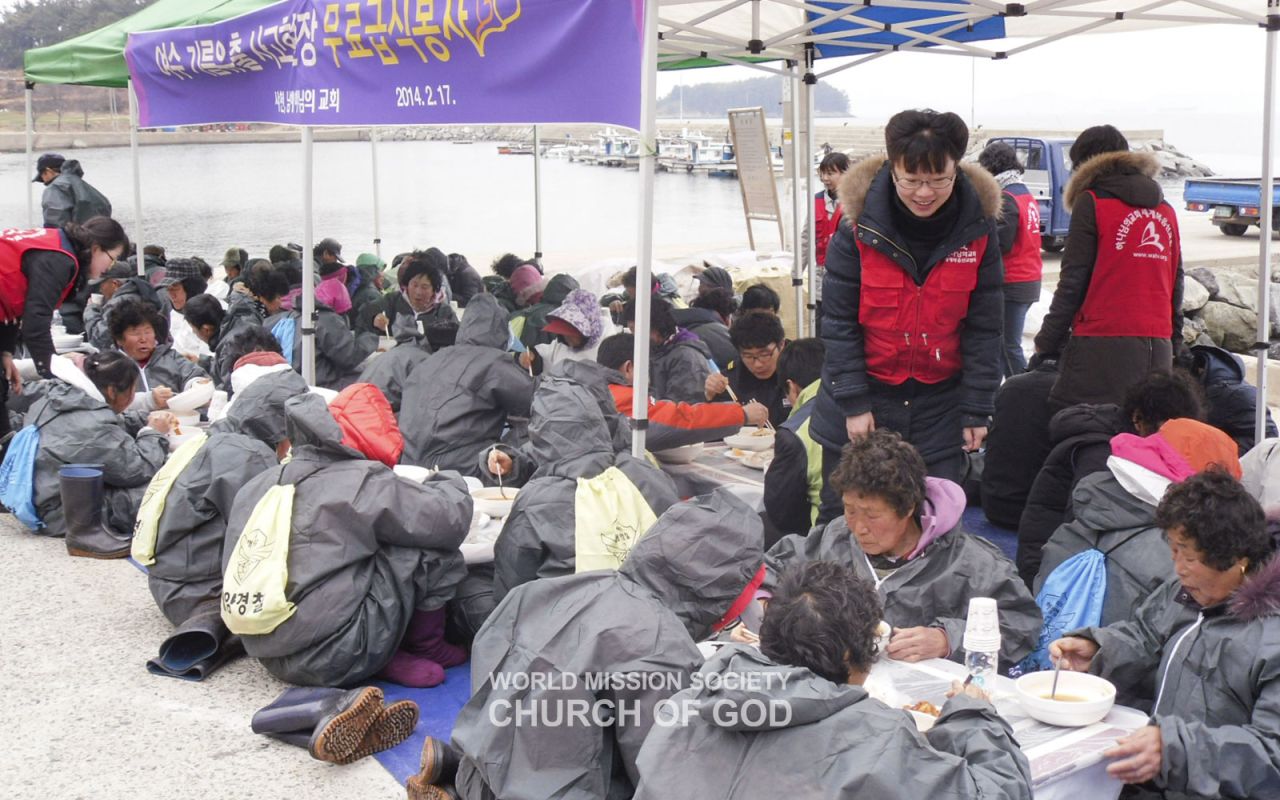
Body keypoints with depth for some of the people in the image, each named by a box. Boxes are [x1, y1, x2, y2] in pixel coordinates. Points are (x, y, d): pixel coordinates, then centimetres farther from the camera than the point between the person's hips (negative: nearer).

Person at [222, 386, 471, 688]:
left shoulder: (255, 486, 8)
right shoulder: (364, 481, -11)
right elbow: (452, 520, -6)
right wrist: (450, 484, 17)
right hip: (338, 660, -8)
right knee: (432, 547, 1)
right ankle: (425, 646, 17)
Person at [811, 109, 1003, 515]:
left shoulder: (977, 230, -8)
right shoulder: (859, 227, -13)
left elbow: (984, 327, -2)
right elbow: (838, 322, -8)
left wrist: (977, 410, -4)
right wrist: (853, 403, -11)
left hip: (940, 404, 1)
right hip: (861, 397, -1)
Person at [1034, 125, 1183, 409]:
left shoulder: (1091, 202, 0)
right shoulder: (1165, 210, 17)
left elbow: (1073, 282, -5)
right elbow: (1176, 283, 19)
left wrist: (1046, 342, 1)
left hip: (1103, 346, -6)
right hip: (1158, 347, 6)